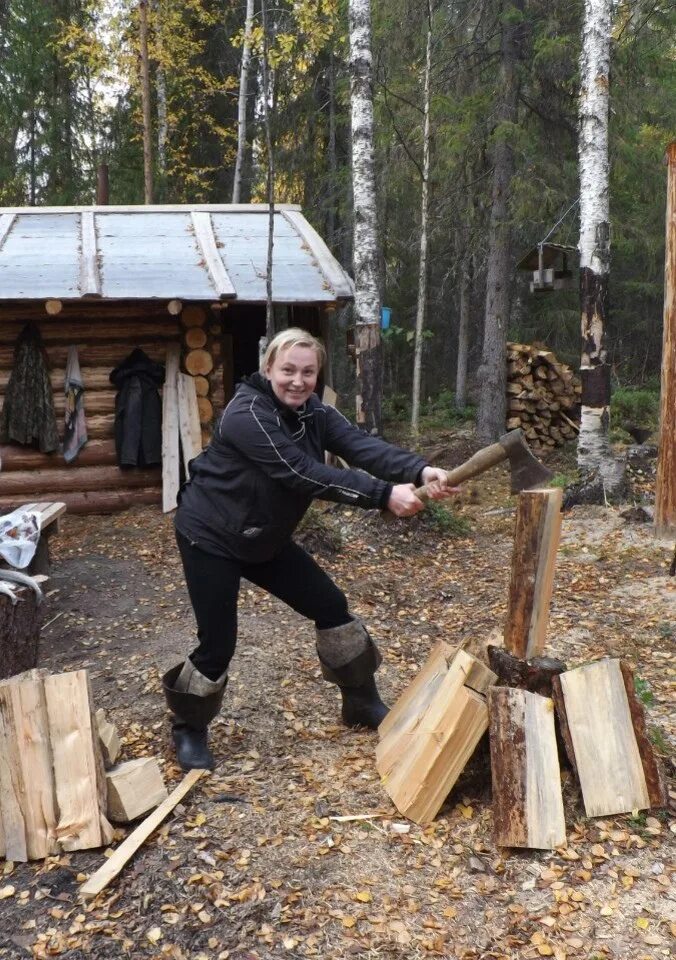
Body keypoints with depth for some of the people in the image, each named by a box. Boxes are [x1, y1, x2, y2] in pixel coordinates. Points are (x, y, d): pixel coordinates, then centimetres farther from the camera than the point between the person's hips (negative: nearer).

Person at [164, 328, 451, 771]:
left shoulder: (313, 412, -5)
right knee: (218, 644, -6)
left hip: (264, 539, 8)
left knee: (331, 605, 7)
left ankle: (362, 702, 25)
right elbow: (304, 473, -38)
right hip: (210, 538, -7)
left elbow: (362, 445, -22)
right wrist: (384, 494, -43)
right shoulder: (246, 415, -29)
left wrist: (419, 471, -40)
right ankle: (189, 729, 21)